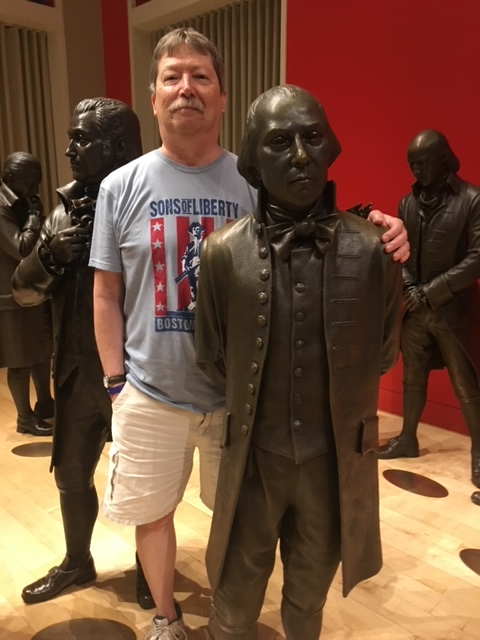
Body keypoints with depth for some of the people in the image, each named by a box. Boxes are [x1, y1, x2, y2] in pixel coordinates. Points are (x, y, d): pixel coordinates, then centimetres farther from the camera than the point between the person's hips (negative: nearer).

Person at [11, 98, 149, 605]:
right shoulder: (68, 207, 4)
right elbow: (23, 291, 3)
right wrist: (49, 253, -15)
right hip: (79, 370, 6)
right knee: (71, 473, 21)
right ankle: (77, 562, 47)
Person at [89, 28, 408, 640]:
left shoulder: (256, 183, -5)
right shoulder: (121, 187, -3)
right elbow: (107, 295, 1)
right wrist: (116, 382, 0)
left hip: (239, 394, 0)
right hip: (150, 396, 1)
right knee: (151, 513, 17)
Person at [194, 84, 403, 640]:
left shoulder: (372, 249, -11)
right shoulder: (223, 252, -11)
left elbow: (383, 351, 3)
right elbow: (211, 358, 2)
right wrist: (256, 410, 8)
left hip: (337, 457, 1)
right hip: (253, 455, 0)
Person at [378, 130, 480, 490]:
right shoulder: (407, 203, 6)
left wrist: (429, 293, -16)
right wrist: (407, 287, -10)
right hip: (413, 309, 5)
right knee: (413, 378, 18)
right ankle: (408, 439, 35)